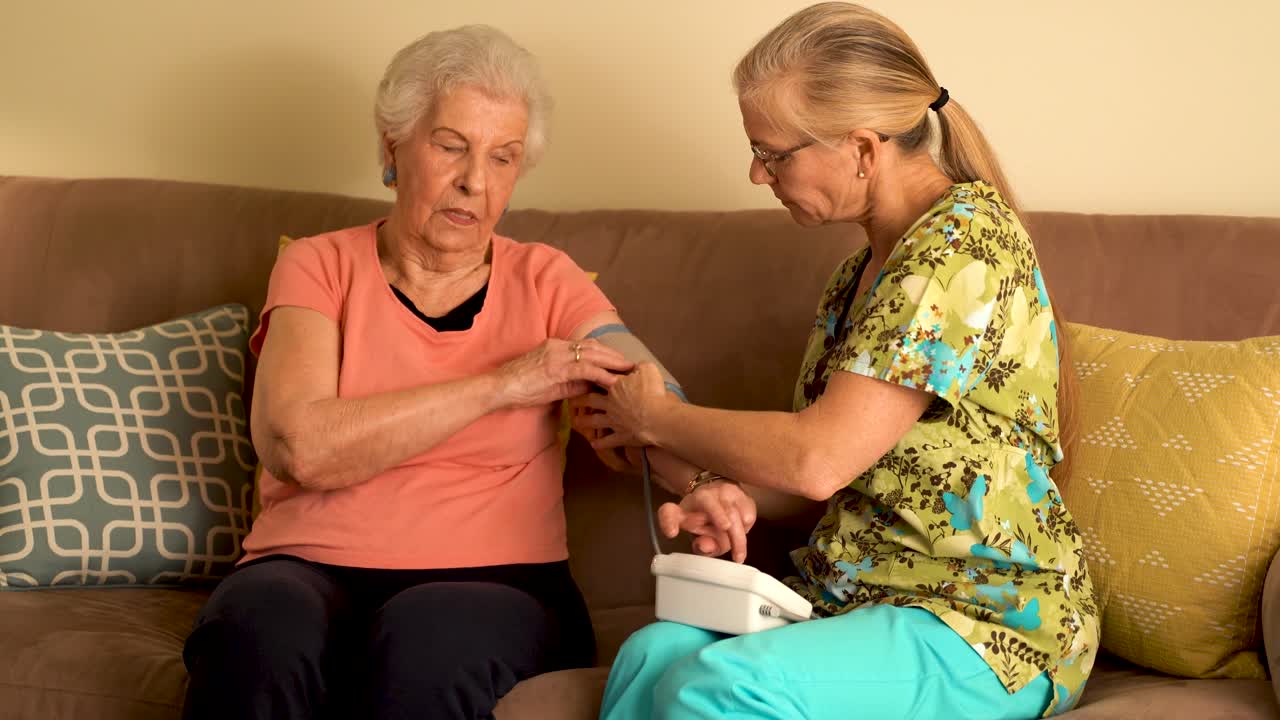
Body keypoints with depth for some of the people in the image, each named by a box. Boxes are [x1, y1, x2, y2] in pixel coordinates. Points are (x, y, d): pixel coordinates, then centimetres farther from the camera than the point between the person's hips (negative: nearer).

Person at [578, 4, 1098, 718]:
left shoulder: (966, 237, -15)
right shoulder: (863, 270, 15)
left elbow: (819, 459, -21)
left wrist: (656, 417, -6)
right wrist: (731, 495, -4)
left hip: (987, 630, -7)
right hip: (854, 597, 8)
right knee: (655, 652, -23)